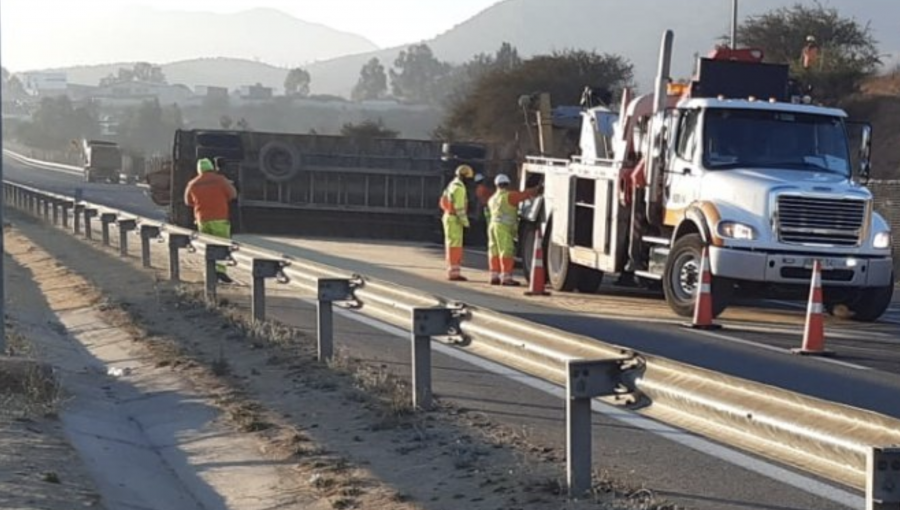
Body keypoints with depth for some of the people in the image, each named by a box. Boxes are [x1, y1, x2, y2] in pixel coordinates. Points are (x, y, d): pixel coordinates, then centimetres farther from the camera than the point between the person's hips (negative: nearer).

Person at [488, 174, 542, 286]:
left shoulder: (492, 199, 17)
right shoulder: (509, 196, -7)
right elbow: (525, 194, -10)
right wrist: (537, 190, -1)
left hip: (493, 225, 8)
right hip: (504, 227, -8)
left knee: (494, 251, 9)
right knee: (506, 251, -8)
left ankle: (494, 276, 10)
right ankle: (506, 277, -12)